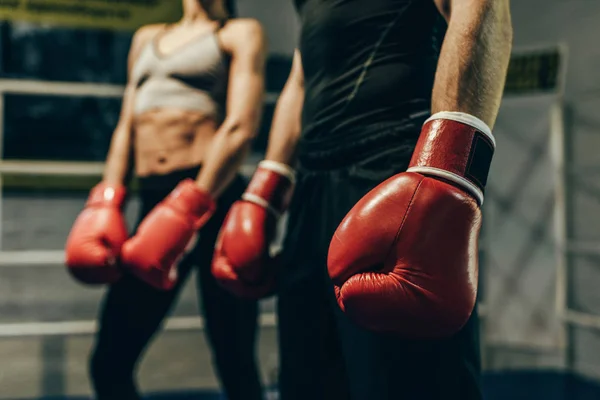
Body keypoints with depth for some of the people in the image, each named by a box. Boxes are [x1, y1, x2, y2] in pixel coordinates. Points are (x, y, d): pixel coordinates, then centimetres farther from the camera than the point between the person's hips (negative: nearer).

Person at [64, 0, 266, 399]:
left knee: (235, 363, -1)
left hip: (214, 201, -5)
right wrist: (106, 203, 6)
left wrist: (189, 210, -17)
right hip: (153, 201, 6)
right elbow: (126, 125, 21)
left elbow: (241, 128, -7)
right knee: (109, 362, 4)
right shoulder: (146, 38, 25)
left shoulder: (241, 33, 7)